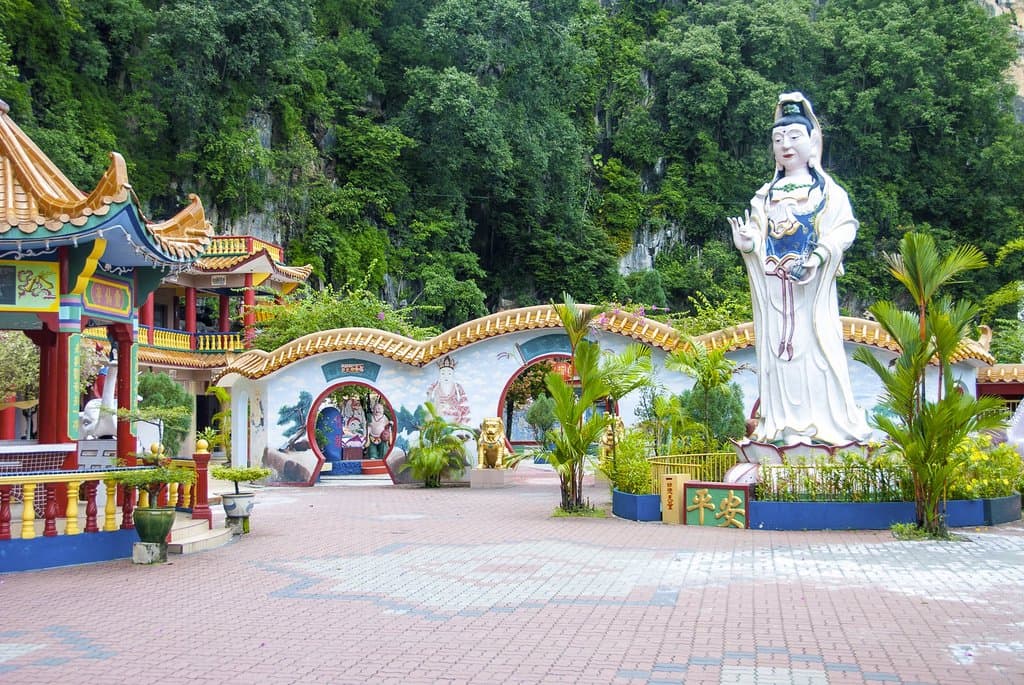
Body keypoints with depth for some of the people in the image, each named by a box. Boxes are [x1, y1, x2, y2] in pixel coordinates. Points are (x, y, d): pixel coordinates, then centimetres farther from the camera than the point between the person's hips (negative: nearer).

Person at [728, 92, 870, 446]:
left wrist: (819, 256, -22)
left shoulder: (828, 189, 5)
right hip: (773, 283, 3)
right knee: (778, 347, 1)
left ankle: (827, 421, 0)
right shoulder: (766, 195, 16)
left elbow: (844, 227, -6)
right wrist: (745, 242, -14)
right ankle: (785, 423, 4)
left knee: (815, 345, -5)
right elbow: (757, 234, 10)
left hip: (812, 283, -3)